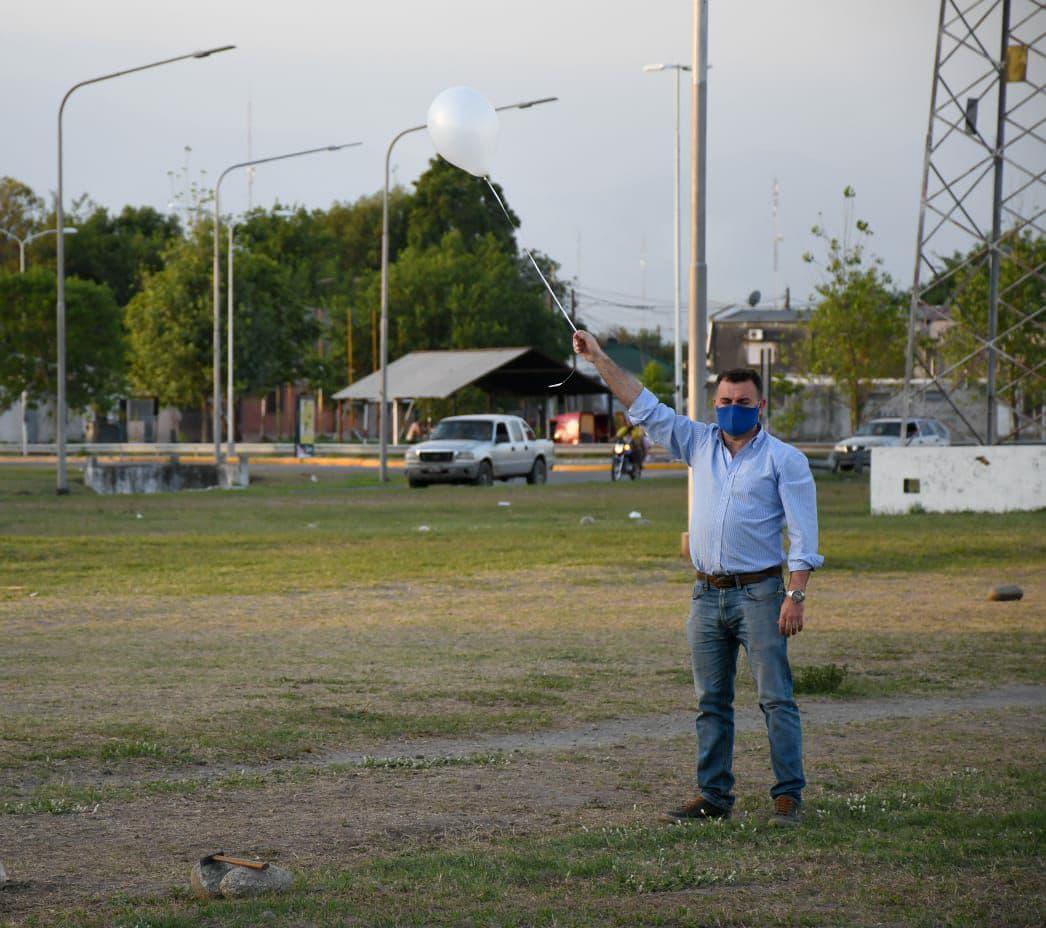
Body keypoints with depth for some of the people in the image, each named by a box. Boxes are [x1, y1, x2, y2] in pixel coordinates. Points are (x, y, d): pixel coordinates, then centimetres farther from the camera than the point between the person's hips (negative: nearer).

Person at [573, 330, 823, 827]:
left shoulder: (785, 459, -1)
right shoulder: (699, 443, 12)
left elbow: (803, 532, -6)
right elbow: (644, 407, 14)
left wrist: (796, 595, -15)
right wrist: (601, 359, 9)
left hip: (758, 593, -5)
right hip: (707, 595, 5)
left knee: (776, 698, -8)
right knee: (711, 703, 8)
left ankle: (788, 796, -7)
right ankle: (713, 795, 14)